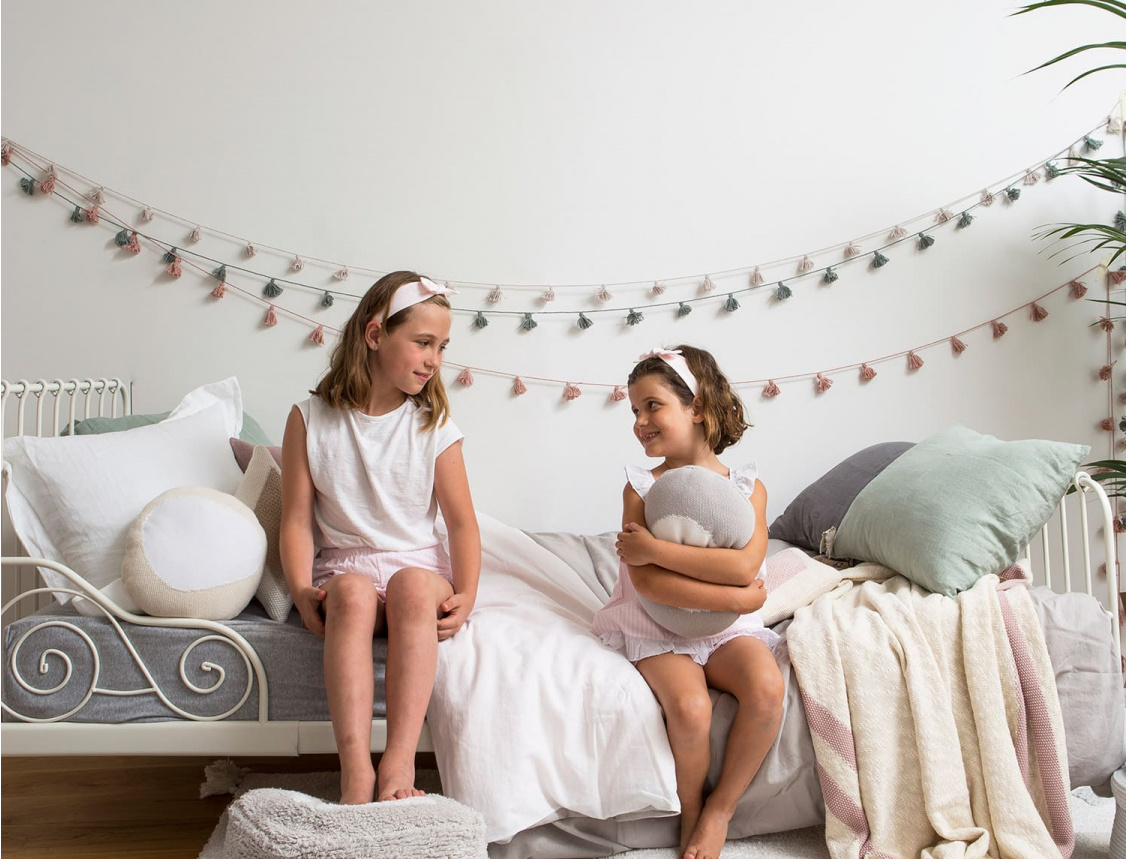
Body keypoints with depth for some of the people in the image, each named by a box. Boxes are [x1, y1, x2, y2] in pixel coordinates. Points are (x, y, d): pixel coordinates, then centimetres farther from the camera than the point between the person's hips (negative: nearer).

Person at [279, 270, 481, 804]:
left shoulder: (433, 425, 3)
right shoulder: (311, 419, 2)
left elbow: (461, 521, 0)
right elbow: (297, 519, -1)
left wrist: (466, 595, -16)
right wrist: (302, 590, -17)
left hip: (418, 565, 1)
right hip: (343, 565, 0)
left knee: (415, 587, -35)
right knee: (353, 593, -35)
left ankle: (399, 760, -42)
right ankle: (355, 770, -45)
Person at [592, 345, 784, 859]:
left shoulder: (747, 485, 0)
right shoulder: (642, 487, -2)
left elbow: (745, 566, -18)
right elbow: (645, 581, -14)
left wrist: (654, 547, -19)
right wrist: (732, 597, -19)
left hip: (728, 627, 2)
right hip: (659, 629, -1)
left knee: (767, 690, -28)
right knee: (691, 709, -28)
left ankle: (719, 811, -5)